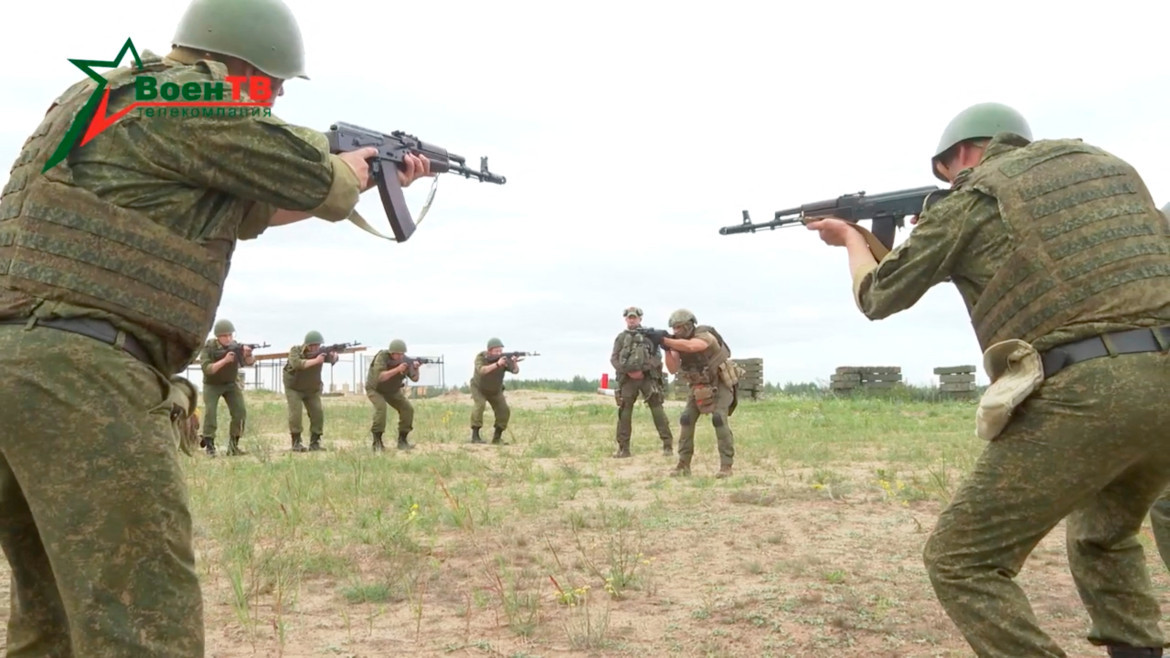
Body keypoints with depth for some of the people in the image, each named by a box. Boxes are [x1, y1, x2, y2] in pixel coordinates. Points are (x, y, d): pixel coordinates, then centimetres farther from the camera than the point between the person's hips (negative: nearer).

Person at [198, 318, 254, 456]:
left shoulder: (236, 346, -16)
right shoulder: (209, 347, -21)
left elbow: (249, 362, -27)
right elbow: (207, 369, -30)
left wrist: (248, 354, -50)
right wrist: (224, 360, -43)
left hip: (231, 383, 2)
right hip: (212, 385, -2)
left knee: (240, 412, -11)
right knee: (210, 412, -18)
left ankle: (233, 445, -1)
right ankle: (209, 446, -7)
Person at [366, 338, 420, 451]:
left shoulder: (405, 361, -18)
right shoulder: (382, 357, -31)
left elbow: (415, 378, -21)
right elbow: (380, 377, -42)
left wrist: (416, 368, -41)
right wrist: (397, 369, -51)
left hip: (392, 390, 5)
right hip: (375, 389, -5)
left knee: (408, 409, -11)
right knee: (381, 407, -31)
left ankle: (402, 441, 1)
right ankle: (377, 442, -22)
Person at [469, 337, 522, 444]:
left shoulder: (504, 358, -22)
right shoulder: (480, 357, -28)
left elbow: (516, 371, -34)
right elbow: (482, 371, -46)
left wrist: (515, 362, -56)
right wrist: (497, 364, -58)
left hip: (495, 391, 3)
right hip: (479, 389, -3)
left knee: (504, 411, -12)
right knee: (480, 405, -29)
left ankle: (497, 437, 2)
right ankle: (475, 436, -23)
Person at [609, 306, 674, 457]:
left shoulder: (649, 335, 6)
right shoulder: (621, 337, 12)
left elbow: (658, 357, 0)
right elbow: (614, 359, 5)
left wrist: (644, 369, -13)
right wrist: (628, 371, -9)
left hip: (648, 377, -2)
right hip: (627, 378, 2)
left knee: (657, 408, -8)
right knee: (624, 412, 0)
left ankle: (668, 444, -6)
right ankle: (623, 447, 6)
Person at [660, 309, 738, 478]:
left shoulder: (704, 336, -26)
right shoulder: (679, 343, -5)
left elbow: (689, 346, -48)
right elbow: (673, 369, -14)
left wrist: (664, 340, -49)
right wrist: (667, 349, -29)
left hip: (720, 383, -6)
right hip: (700, 387, 6)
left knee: (719, 419, -24)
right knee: (686, 419, -8)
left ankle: (726, 466, -18)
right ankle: (684, 464, 0)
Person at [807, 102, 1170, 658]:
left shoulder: (970, 201, 7)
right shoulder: (1107, 164, 23)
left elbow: (878, 297, 18)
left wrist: (852, 238, 38)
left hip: (1081, 394, -7)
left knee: (960, 562, 3)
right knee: (1103, 538, 33)